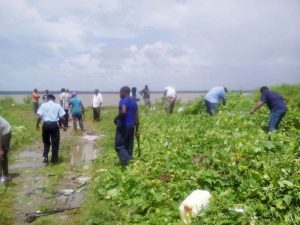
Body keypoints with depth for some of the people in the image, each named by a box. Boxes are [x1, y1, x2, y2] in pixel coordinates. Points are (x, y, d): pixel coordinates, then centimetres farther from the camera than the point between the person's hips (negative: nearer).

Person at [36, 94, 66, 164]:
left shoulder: (43, 105, 7)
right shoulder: (57, 105, 7)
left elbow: (39, 116, -1)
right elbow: (62, 117, 2)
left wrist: (37, 125, 11)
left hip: (46, 124, 1)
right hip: (54, 125, -1)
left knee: (46, 142, 20)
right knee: (55, 143, 10)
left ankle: (45, 156, 5)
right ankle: (54, 159, 17)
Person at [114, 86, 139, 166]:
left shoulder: (123, 101, -10)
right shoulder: (134, 102, 12)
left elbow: (123, 112, -30)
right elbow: (136, 118, 13)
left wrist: (116, 119, -13)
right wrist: (137, 130, 17)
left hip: (123, 126, -7)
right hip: (131, 126, 7)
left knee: (119, 145, -2)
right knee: (129, 146, 13)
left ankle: (125, 161, -15)